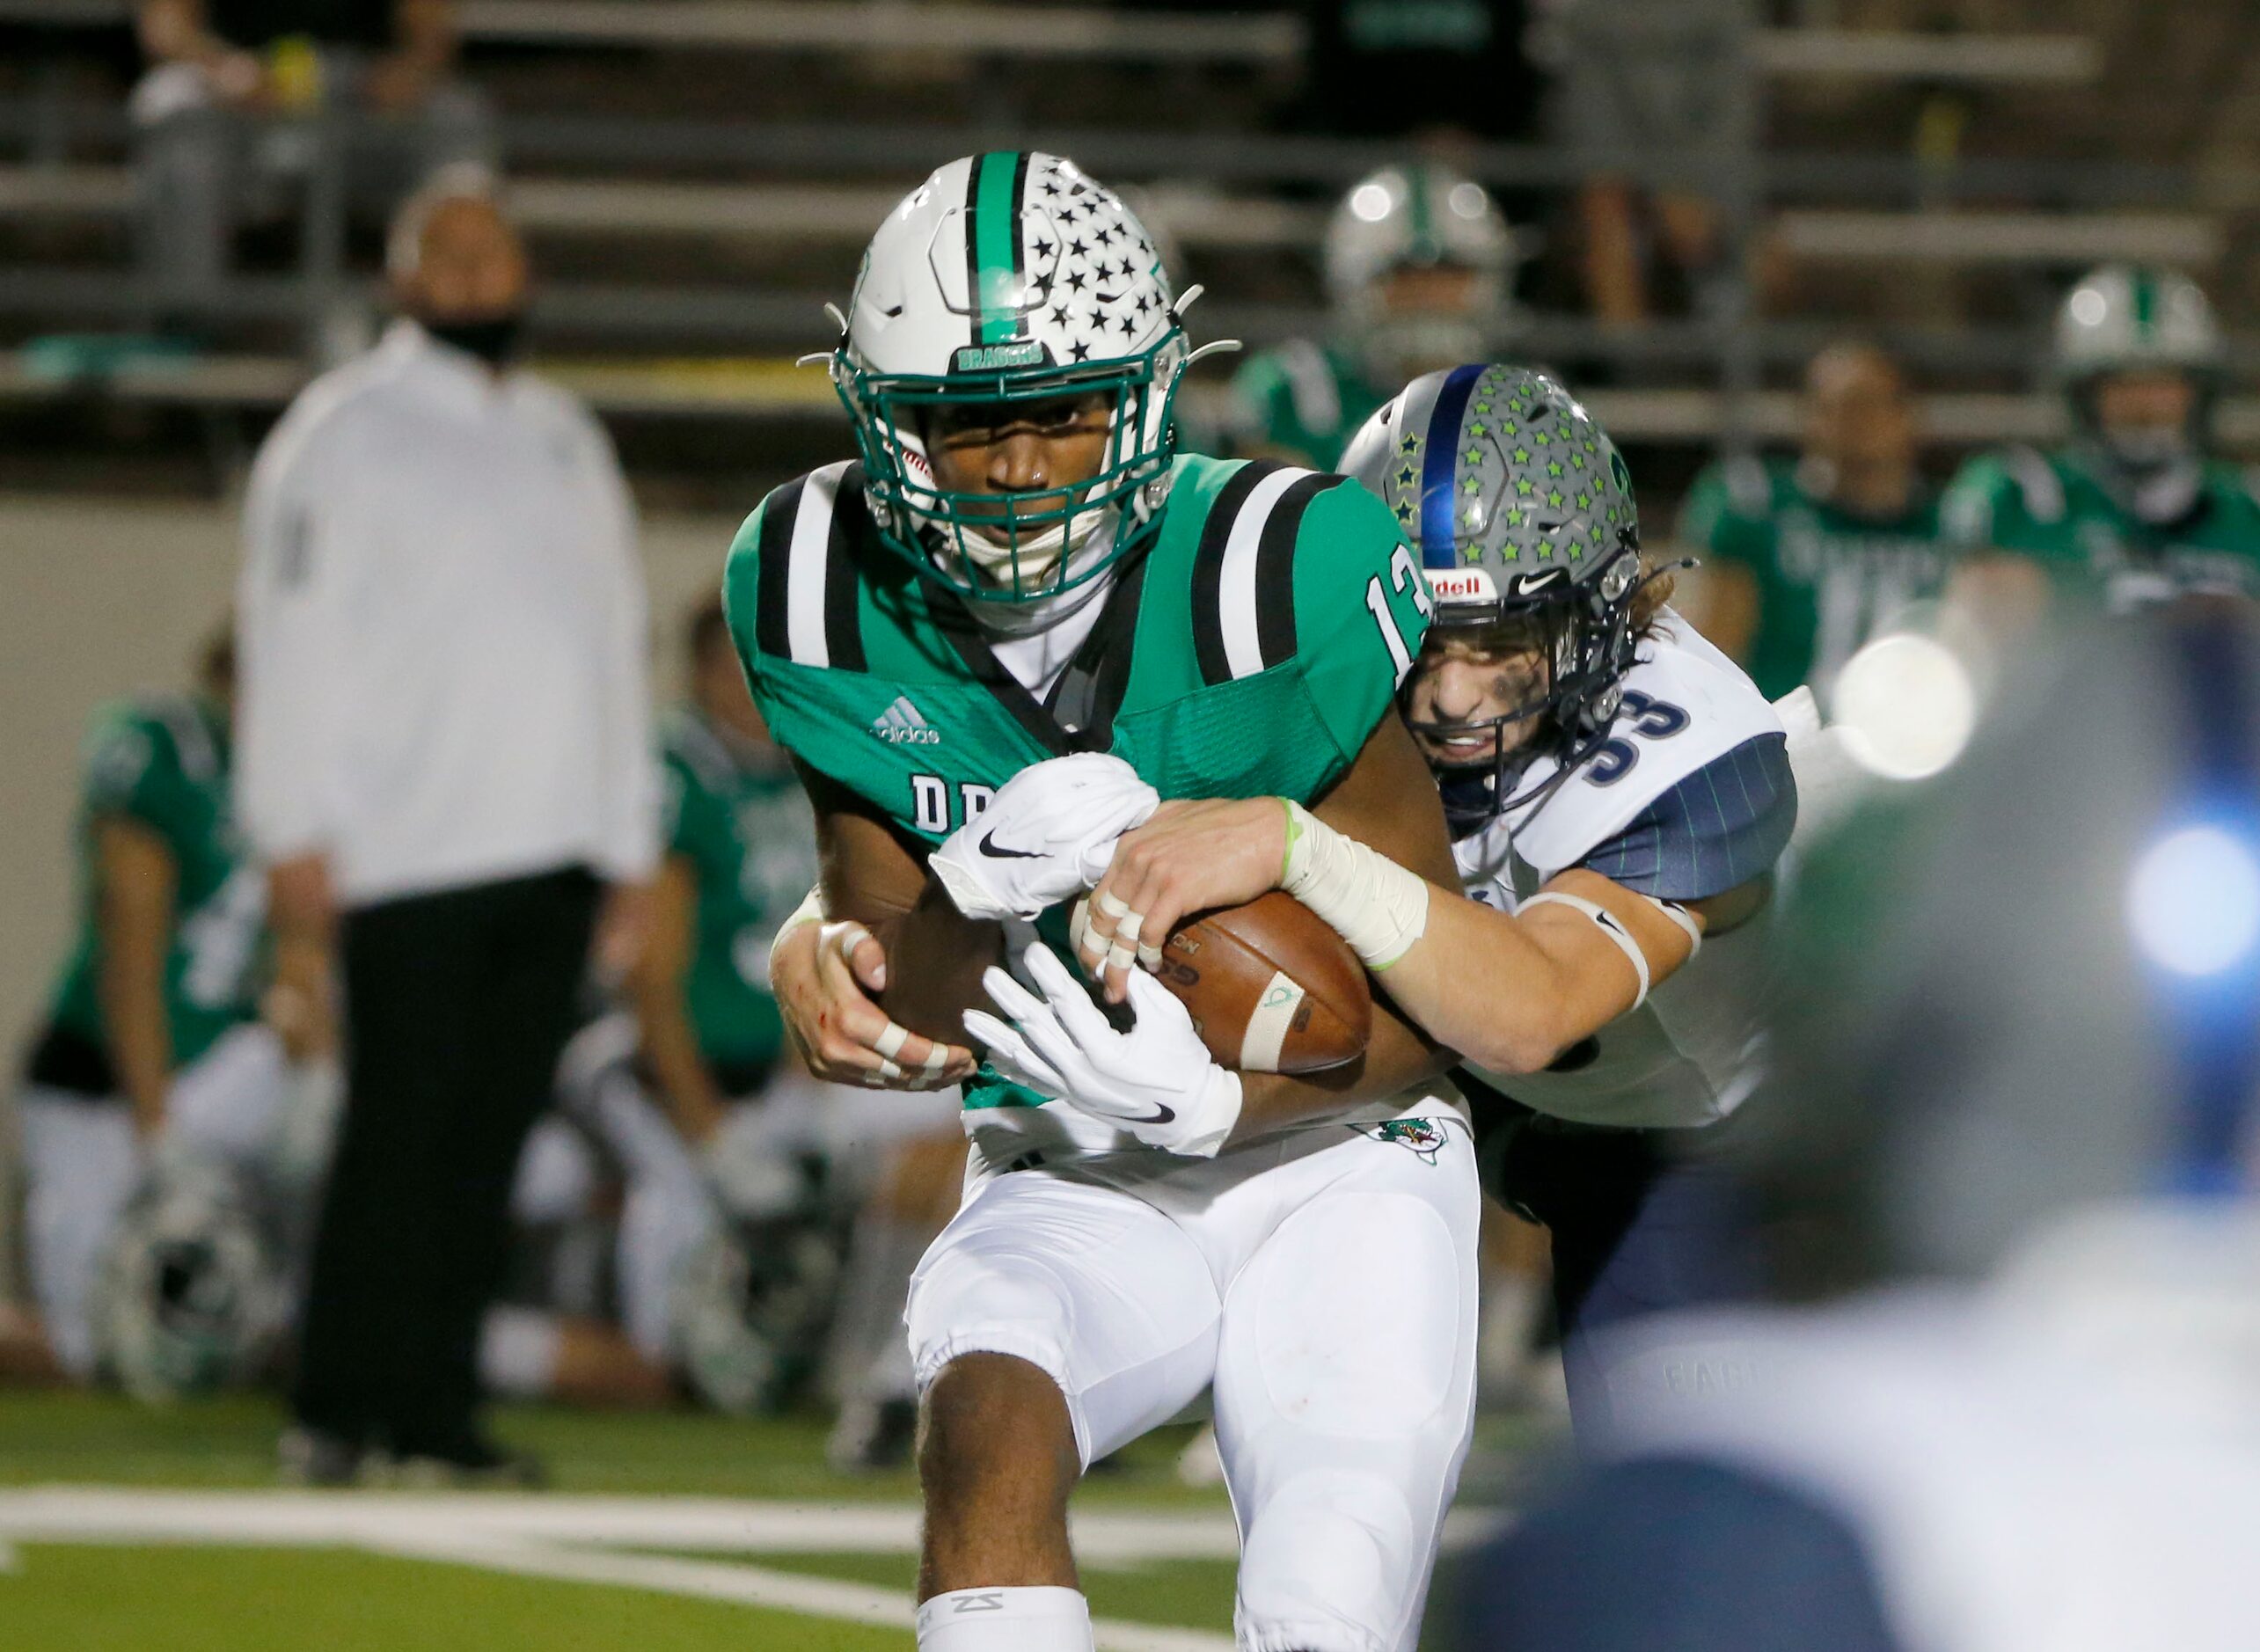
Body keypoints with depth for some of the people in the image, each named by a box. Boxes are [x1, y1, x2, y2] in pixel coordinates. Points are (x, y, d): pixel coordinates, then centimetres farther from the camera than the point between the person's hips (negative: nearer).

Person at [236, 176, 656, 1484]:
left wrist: (631, 848, 15)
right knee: (401, 1131, -9)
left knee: (490, 1139, 3)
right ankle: (340, 1408, -5)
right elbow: (294, 641, -3)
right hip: (406, 849, -5)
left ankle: (437, 1405, 5)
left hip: (555, 855, 5)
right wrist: (298, 845, -10)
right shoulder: (344, 434, 1)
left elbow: (616, 643, 21)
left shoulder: (565, 440, 19)